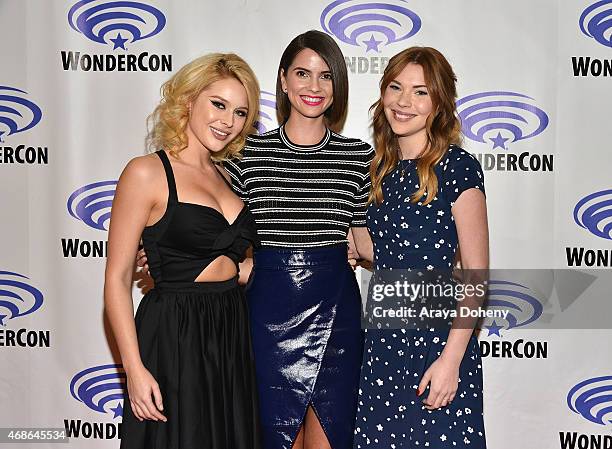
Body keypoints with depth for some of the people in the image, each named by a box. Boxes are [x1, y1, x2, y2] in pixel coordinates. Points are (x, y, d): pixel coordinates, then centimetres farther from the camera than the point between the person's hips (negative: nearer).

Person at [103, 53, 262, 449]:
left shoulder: (225, 177, 11)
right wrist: (135, 368, -17)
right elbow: (117, 279, -11)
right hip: (174, 336, -7)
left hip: (233, 332, 7)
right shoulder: (147, 173, -9)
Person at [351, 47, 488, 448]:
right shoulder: (383, 167, 8)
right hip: (384, 340, 6)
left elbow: (476, 274, -12)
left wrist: (451, 358, -17)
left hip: (439, 339, -6)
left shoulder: (457, 167, -11)